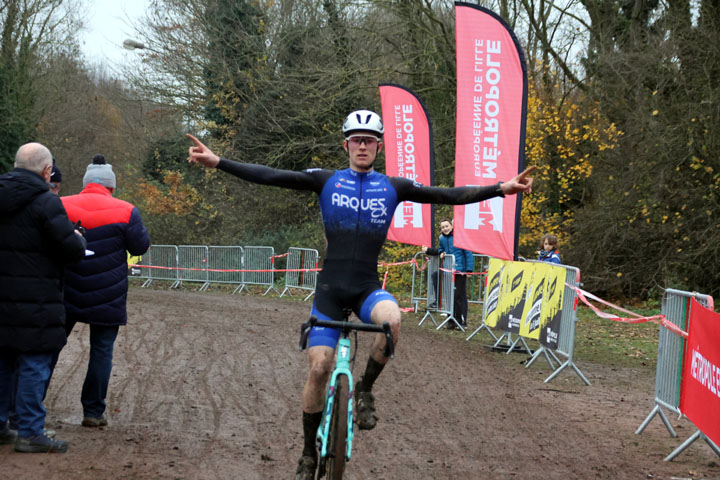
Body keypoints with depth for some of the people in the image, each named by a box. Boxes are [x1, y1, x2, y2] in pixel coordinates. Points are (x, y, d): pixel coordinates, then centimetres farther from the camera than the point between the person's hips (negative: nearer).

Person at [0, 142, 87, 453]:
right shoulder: (45, 202, -14)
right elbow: (72, 249, -16)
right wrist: (78, 239, 5)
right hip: (34, 301, -7)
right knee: (33, 364, -1)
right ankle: (30, 432, 1)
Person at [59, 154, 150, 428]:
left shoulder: (61, 207, -1)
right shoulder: (124, 211, -8)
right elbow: (140, 246, -1)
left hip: (66, 293, 2)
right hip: (107, 298, -2)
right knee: (101, 351, 7)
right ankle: (93, 412, 7)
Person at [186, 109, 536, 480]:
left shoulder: (393, 187, 5)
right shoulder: (326, 180, 2)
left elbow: (448, 196, 1)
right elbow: (269, 177, -5)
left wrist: (501, 189, -8)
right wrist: (217, 162, -15)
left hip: (368, 288, 0)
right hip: (330, 287, 0)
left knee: (391, 320, -34)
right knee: (318, 368, -6)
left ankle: (364, 390, -8)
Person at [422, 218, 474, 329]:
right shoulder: (442, 239, 9)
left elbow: (468, 253, -7)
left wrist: (468, 269, -13)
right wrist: (441, 252, 2)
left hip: (460, 271, -5)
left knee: (460, 296, -3)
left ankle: (462, 321, 3)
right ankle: (451, 321, 16)